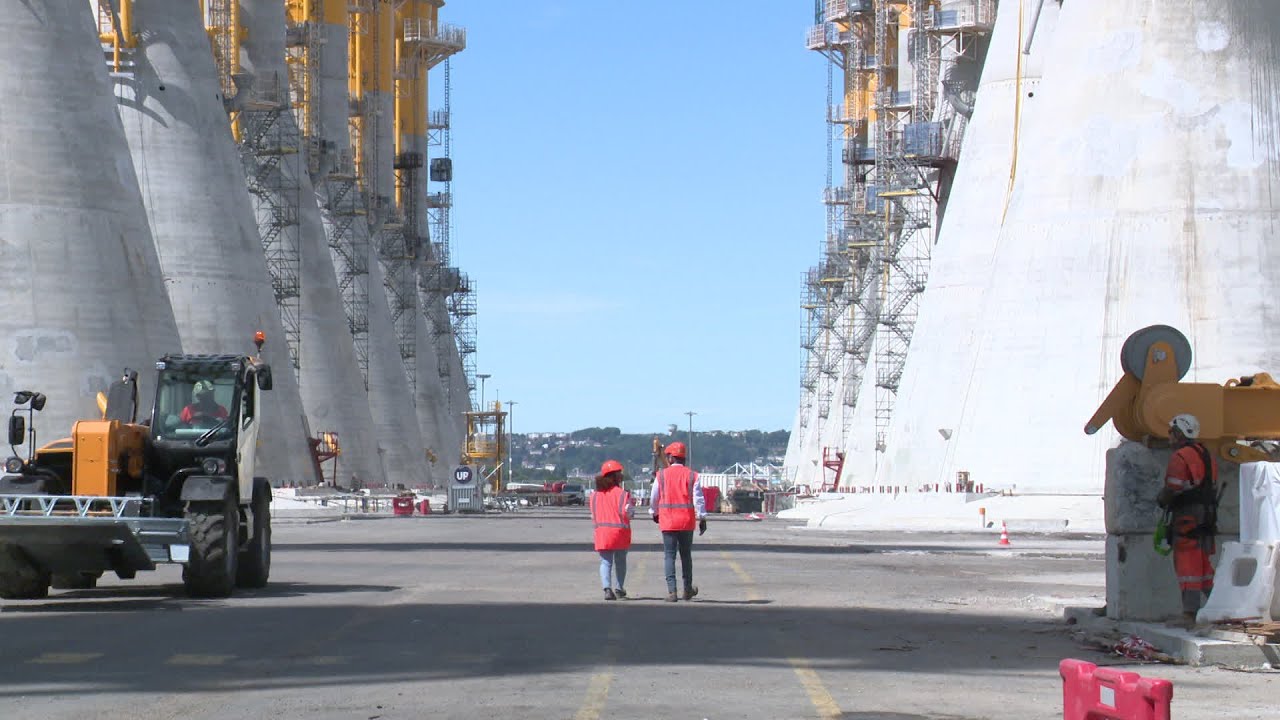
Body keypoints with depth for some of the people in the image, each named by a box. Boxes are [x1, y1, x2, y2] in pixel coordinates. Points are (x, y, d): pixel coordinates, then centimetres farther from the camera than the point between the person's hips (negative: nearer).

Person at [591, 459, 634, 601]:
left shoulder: (595, 495, 5)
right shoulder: (622, 493, -9)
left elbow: (593, 515, 9)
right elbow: (628, 513, -10)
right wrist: (633, 505, 7)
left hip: (602, 532, 2)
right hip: (620, 531, -2)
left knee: (605, 562, 1)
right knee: (620, 561, 16)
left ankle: (607, 588, -20)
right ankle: (620, 588, 24)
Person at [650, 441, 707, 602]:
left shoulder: (661, 475, -1)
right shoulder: (692, 475, 0)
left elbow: (654, 498, 7)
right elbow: (698, 498, -5)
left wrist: (654, 513, 25)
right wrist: (702, 519, 1)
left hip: (667, 521, -1)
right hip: (687, 522, 1)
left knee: (670, 556, 0)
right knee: (686, 555, 14)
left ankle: (671, 591, -10)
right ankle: (688, 590, 25)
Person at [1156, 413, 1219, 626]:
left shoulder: (1180, 456, -11)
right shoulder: (1206, 455, 16)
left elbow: (1173, 488, -17)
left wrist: (1162, 500, 3)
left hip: (1187, 515, -8)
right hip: (1207, 515, 8)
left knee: (1187, 564, -7)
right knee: (1203, 563, 15)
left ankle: (1190, 613, -11)